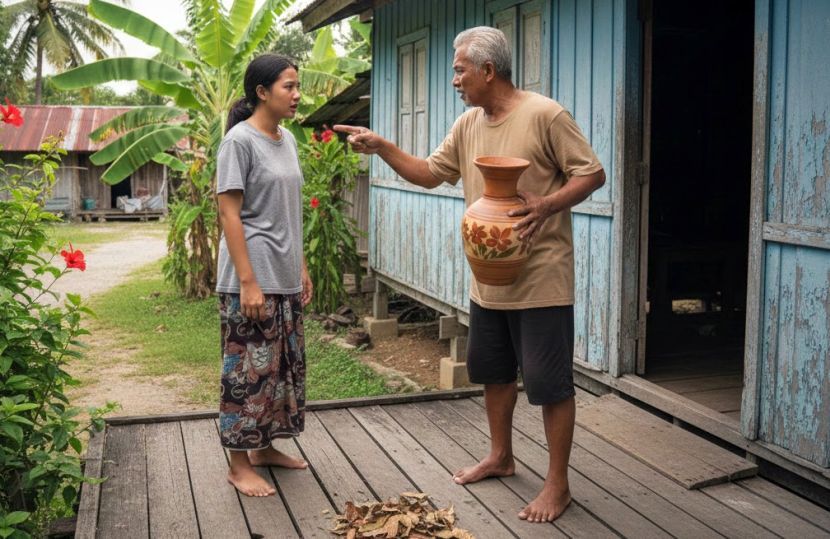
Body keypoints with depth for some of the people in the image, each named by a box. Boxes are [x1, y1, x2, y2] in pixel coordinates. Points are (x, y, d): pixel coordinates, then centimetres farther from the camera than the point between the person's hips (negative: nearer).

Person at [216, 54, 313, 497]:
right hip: (252, 278, -8)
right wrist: (248, 281, -19)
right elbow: (229, 214, -15)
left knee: (284, 363, 14)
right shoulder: (240, 140, -12)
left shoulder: (287, 140, 12)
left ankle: (263, 447, 28)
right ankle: (239, 464, 9)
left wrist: (301, 268, 15)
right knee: (249, 368, -2)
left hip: (285, 278, 8)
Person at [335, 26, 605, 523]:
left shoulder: (544, 114, -15)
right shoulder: (468, 125, 8)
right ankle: (500, 456, 39)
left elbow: (593, 173, -13)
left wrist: (549, 205, -28)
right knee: (495, 371, 20)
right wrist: (381, 146, 3)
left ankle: (558, 484, 13)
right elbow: (430, 174, 14)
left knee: (550, 383, 1)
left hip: (540, 279, -8)